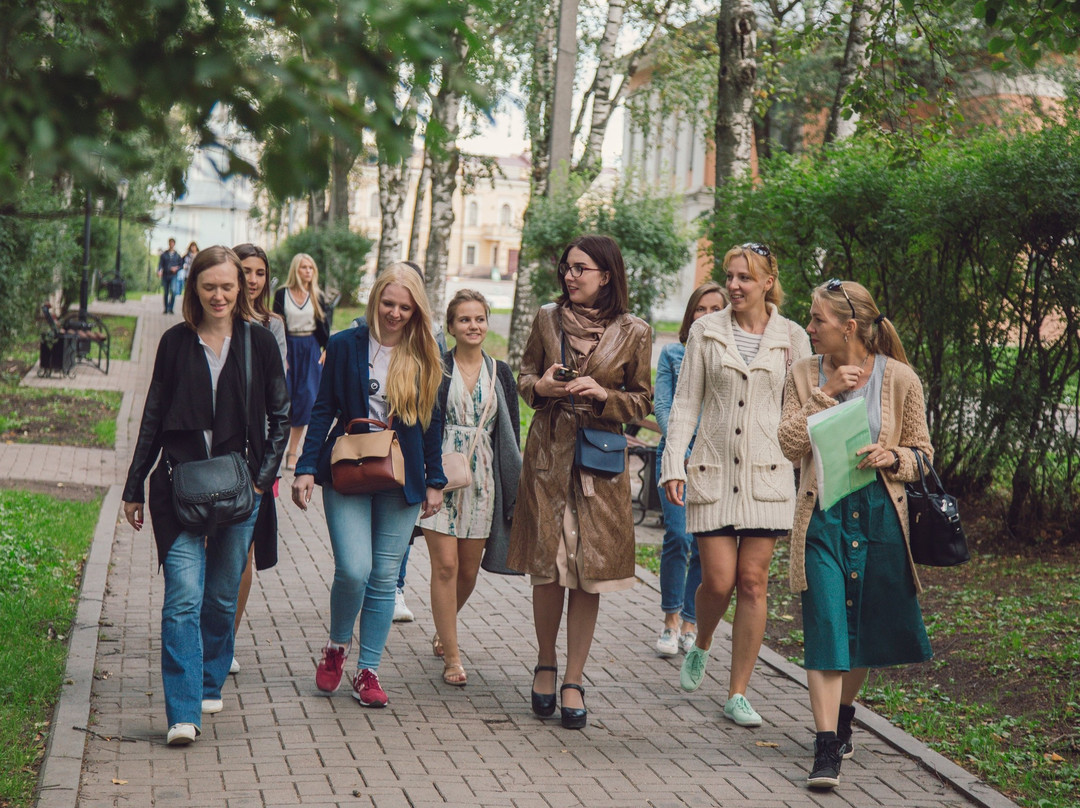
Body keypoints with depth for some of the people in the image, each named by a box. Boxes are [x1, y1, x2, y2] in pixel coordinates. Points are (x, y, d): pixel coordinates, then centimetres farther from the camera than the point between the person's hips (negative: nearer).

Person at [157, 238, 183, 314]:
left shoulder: (177, 255, 9)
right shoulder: (164, 254, 8)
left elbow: (181, 265, 13)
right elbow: (160, 264, 2)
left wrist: (176, 268, -8)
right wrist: (159, 271, -16)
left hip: (173, 276, -1)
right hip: (165, 276, 1)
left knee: (173, 291, -19)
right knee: (165, 293, 6)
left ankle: (170, 308, -13)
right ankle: (166, 309, 16)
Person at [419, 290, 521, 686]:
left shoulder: (500, 373, 9)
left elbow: (511, 432, 12)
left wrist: (513, 487, 8)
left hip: (483, 479, 3)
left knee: (469, 570, 9)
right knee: (445, 565, -9)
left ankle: (444, 628, 37)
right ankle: (451, 657, -3)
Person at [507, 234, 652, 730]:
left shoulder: (633, 333, -2)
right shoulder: (548, 319, 4)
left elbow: (643, 402, 4)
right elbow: (524, 376, 15)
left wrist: (603, 394, -13)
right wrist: (540, 386, -7)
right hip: (548, 452, 1)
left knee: (589, 572, 0)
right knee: (547, 567, 2)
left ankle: (573, 681, 9)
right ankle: (545, 665, 22)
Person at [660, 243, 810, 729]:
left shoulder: (791, 338, 4)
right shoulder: (706, 332, 4)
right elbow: (685, 403, 5)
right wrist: (673, 465, -3)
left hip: (766, 473, 0)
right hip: (713, 471, 0)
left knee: (753, 581, -1)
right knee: (718, 580, -4)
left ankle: (738, 694, 9)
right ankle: (701, 647, 30)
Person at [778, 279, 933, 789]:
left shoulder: (899, 378, -1)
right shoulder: (805, 374, 4)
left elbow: (923, 453, 6)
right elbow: (790, 443, -6)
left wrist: (894, 457, -15)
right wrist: (827, 394, -13)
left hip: (879, 514, 0)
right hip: (822, 516, 0)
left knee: (863, 627, 11)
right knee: (825, 626, -10)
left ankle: (843, 718, 36)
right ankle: (827, 749, -11)